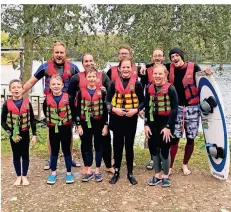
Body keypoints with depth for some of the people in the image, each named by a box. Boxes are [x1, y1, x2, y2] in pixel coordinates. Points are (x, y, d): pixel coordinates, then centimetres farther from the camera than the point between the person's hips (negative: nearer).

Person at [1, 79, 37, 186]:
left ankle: (24, 176, 22)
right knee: (16, 155, 11)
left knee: (25, 155, 9)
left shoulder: (27, 103, -5)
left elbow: (32, 120, 0)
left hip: (25, 133, 1)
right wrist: (11, 134, -12)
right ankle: (18, 176, 23)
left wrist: (34, 134, -3)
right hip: (13, 134, 0)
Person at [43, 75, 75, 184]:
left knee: (67, 151, 10)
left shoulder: (68, 97, -10)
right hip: (53, 129, 1)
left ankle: (69, 173, 22)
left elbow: (73, 111, -1)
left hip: (66, 128, -1)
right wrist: (50, 121, 7)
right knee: (54, 151, 13)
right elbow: (45, 111, 12)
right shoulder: (47, 98, -4)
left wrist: (69, 120, -3)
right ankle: (53, 173, 27)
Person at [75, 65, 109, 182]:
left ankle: (97, 171, 18)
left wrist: (105, 125, -4)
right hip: (85, 123, 1)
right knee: (86, 146, 8)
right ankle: (89, 171, 20)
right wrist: (79, 125, -3)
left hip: (98, 123, -1)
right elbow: (78, 110, 2)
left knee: (98, 146, 7)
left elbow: (105, 109, 0)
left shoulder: (102, 92, -1)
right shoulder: (81, 92, 0)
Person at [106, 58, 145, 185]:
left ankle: (130, 173, 21)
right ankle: (116, 172, 22)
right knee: (117, 145, 9)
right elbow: (108, 100, 4)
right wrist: (113, 109, -15)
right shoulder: (114, 83, 1)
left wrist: (136, 110, -14)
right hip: (117, 118, 1)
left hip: (131, 119, -1)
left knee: (129, 146, 9)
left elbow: (142, 101, 4)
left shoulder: (136, 83, -1)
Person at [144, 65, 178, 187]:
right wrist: (146, 124, 1)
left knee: (164, 149, 4)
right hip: (152, 123, 5)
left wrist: (168, 126, -16)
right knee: (153, 149, 11)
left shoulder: (170, 88, -12)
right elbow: (147, 107, 7)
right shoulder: (149, 88, 3)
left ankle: (165, 176, 23)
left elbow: (174, 109, -13)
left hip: (166, 123, -5)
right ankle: (157, 175, 27)